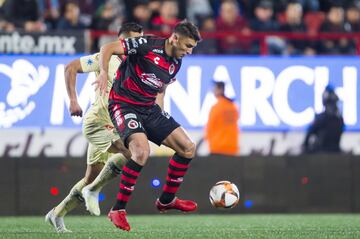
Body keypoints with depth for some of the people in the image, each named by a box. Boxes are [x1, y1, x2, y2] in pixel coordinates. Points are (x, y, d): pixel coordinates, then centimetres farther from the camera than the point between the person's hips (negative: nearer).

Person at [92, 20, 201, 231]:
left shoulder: (176, 63, 8)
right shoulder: (148, 45, -15)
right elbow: (108, 49, -18)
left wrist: (161, 116, 17)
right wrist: (104, 73, -33)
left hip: (149, 109, 8)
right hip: (124, 105, -8)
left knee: (188, 148, 2)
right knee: (142, 151, -31)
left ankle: (167, 200, 21)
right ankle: (118, 210, -20)